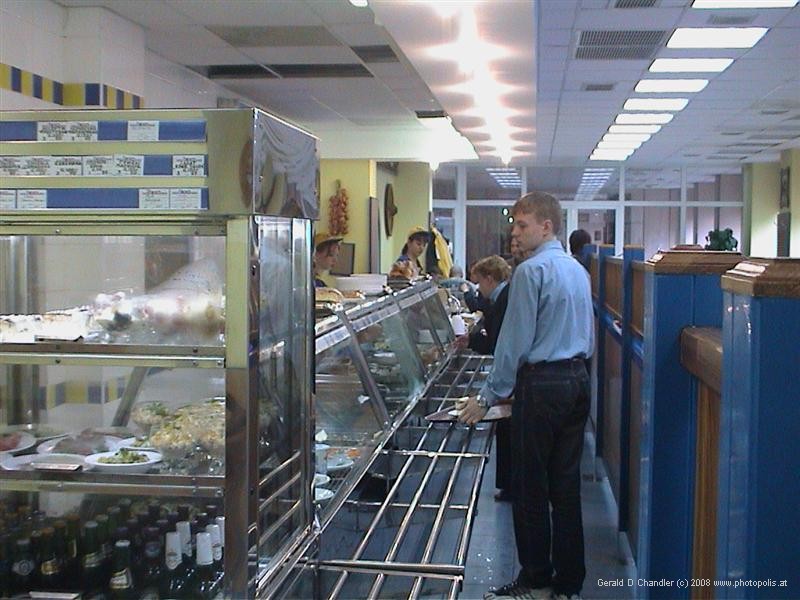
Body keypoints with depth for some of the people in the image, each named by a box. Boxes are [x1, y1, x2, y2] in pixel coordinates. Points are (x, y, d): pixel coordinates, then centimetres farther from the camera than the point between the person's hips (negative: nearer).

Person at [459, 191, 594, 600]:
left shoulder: (531, 271, -14)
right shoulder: (578, 270, 12)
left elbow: (515, 340, -15)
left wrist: (488, 397, -9)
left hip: (541, 383, -8)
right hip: (578, 379, 8)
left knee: (530, 487, 3)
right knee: (566, 483, 12)